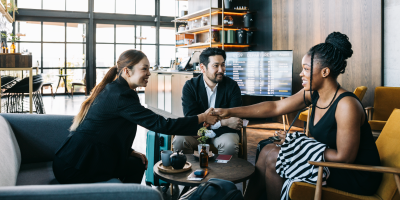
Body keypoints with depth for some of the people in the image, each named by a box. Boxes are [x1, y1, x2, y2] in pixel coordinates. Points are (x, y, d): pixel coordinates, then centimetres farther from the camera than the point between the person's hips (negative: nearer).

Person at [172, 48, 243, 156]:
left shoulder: (232, 86, -5)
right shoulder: (190, 86, -7)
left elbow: (235, 119, -10)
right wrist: (223, 122, -25)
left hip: (223, 132, 0)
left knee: (229, 145, -33)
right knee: (179, 141, -28)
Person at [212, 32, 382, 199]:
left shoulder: (346, 105, -26)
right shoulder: (312, 94, -2)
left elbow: (345, 157, -24)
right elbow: (274, 107, -1)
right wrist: (230, 112, -3)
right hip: (332, 161, 8)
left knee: (271, 157, -14)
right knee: (268, 150, 1)